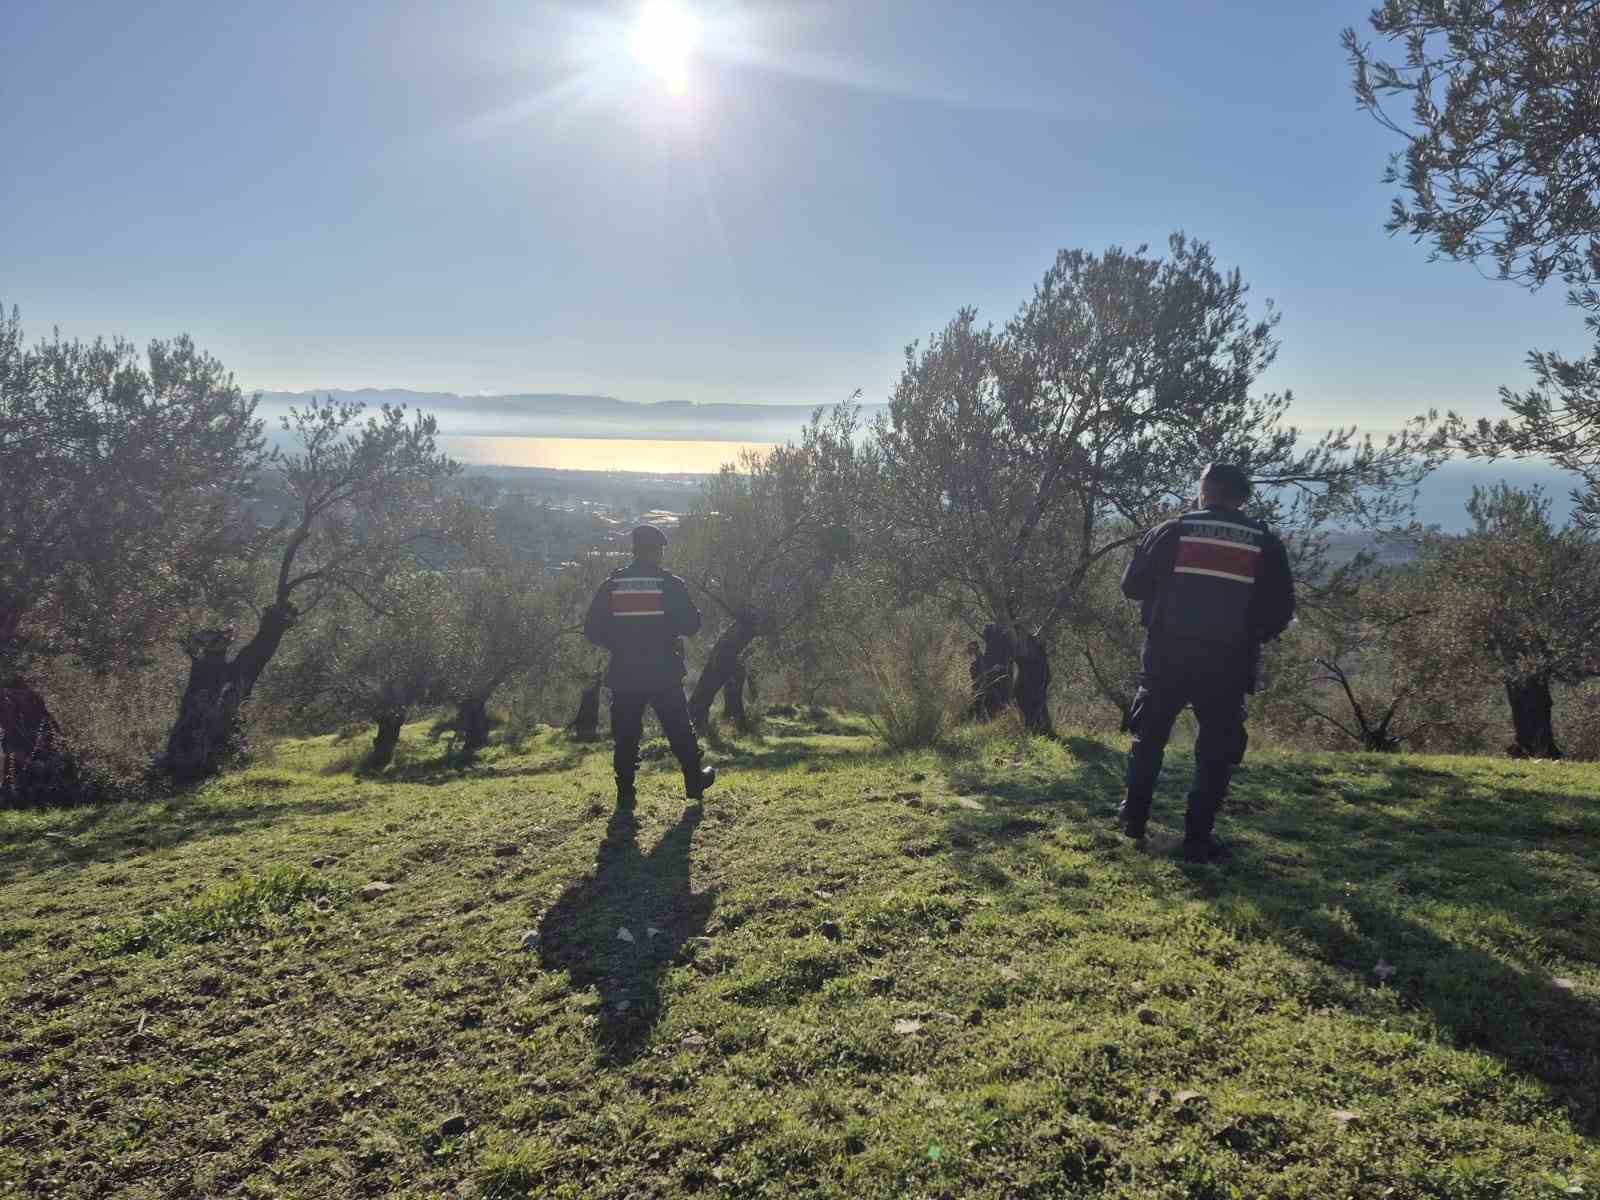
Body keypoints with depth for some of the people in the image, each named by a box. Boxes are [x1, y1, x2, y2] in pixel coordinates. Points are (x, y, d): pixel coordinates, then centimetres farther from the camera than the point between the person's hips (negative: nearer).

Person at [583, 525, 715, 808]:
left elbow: (592, 630, 1)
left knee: (625, 736, 8)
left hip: (623, 675, 1)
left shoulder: (612, 585, 0)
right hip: (664, 675, -1)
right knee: (680, 732, 13)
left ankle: (625, 793, 9)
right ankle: (695, 783, 24)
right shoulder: (670, 584, -6)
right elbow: (691, 625, -5)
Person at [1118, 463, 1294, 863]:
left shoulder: (1171, 532, -2)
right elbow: (1280, 611, 3)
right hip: (1227, 663, 0)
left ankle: (1134, 817, 26)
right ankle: (1197, 838, 8)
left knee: (1149, 736, 18)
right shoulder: (1265, 543, 2)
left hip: (1167, 656, 0)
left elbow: (1132, 586, 3)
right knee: (1216, 750, 9)